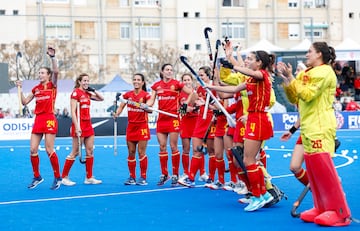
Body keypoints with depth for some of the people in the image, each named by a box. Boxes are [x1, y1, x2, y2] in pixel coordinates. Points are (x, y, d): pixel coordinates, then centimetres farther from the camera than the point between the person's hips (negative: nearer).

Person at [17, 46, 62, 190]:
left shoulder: (52, 85, 0)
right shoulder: (36, 89, 16)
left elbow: (56, 71, -19)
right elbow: (24, 102, 17)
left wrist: (52, 57, -28)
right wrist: (20, 89, 8)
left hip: (49, 120, -6)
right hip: (37, 120, 6)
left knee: (49, 150, -8)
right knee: (33, 150, 2)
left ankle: (57, 178, 4)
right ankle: (37, 177, 16)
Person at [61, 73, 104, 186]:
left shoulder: (87, 93, 11)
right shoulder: (76, 93, -10)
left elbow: (101, 98, 21)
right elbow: (73, 112, -16)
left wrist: (93, 90, 7)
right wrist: (77, 127, -22)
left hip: (88, 125, 8)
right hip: (79, 125, -8)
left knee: (90, 151, 7)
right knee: (75, 152, -3)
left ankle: (89, 178, 13)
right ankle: (64, 177, 5)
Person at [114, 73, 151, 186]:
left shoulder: (145, 95, -6)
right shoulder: (128, 94, 7)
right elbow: (121, 106, 3)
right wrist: (117, 113, -17)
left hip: (142, 126, -4)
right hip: (131, 126, 4)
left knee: (141, 152, -4)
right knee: (131, 153, 5)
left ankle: (143, 177, 3)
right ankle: (132, 177, 12)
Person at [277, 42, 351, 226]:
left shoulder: (324, 71, -8)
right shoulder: (307, 73, 18)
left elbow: (306, 95, -16)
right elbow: (295, 99, 16)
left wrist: (291, 78, -12)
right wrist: (285, 80, 5)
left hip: (320, 128, -9)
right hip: (309, 128, 9)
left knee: (324, 169, -11)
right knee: (313, 169, 8)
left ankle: (340, 212, -7)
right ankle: (322, 208, 15)